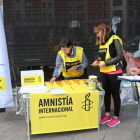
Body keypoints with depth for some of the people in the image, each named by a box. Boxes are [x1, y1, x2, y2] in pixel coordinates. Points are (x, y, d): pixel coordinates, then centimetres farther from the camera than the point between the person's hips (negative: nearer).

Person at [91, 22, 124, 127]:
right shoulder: (102, 41, 11)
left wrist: (105, 63, -20)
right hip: (104, 72, 7)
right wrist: (98, 61, 0)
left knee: (115, 94, 3)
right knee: (107, 93, 13)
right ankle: (107, 115, 25)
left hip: (114, 72, -7)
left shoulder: (115, 40, -13)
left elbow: (120, 56, -19)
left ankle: (116, 118, 14)